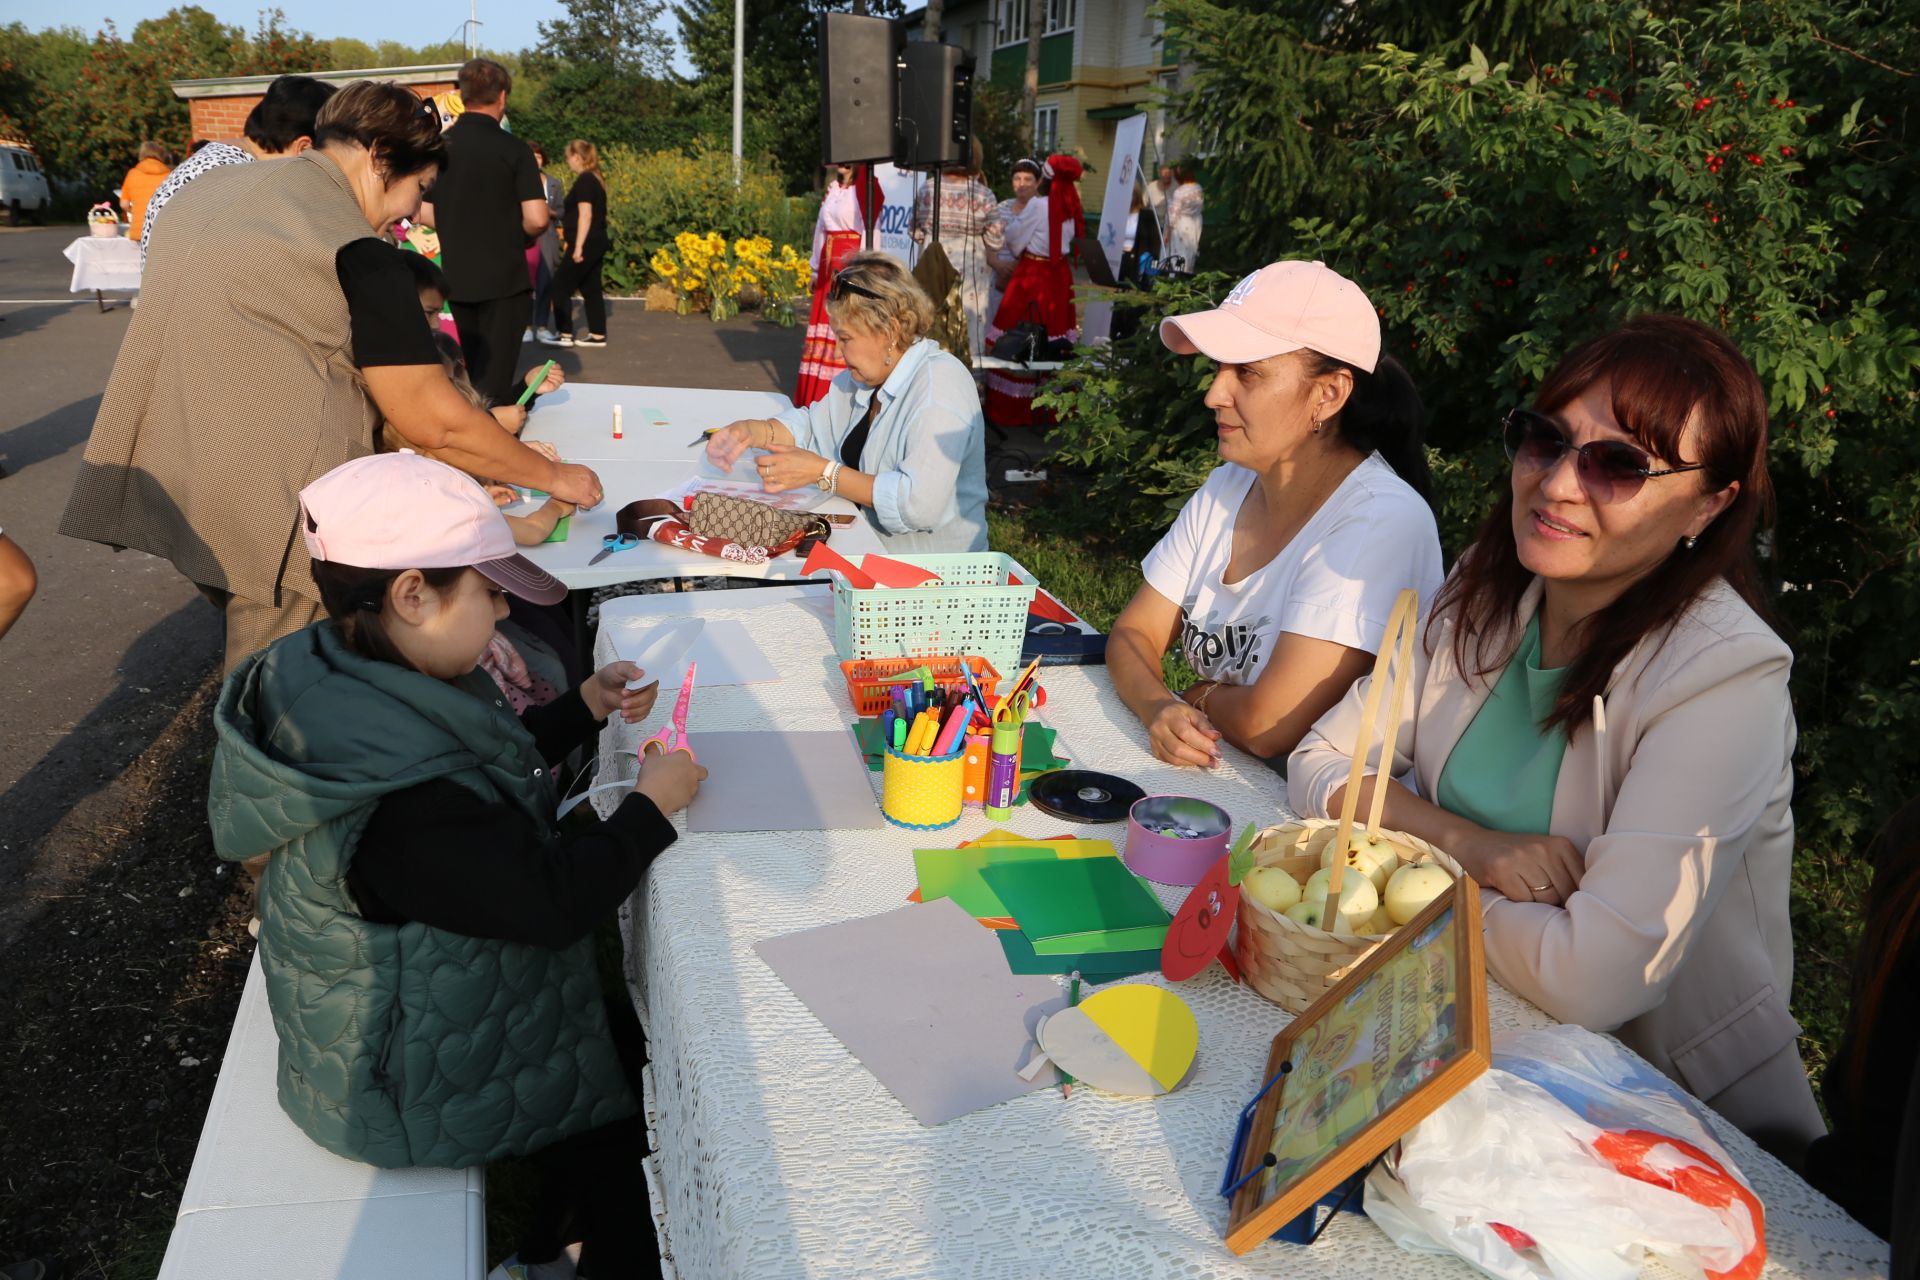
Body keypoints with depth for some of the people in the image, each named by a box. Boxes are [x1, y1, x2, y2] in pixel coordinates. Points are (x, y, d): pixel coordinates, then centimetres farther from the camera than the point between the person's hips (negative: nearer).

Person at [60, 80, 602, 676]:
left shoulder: (211, 186, 13)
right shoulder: (357, 252, -13)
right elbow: (434, 419, -13)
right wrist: (554, 476, -1)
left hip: (166, 475, 9)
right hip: (270, 509, -9)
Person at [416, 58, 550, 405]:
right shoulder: (513, 149, -11)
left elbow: (425, 213, 6)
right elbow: (536, 219, -18)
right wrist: (519, 234, 4)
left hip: (457, 280, 5)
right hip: (505, 280, -5)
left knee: (473, 375, 19)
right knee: (495, 379, -1)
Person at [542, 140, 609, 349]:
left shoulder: (584, 180, -14)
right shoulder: (594, 179, 14)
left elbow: (585, 215, -21)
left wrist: (578, 247, -21)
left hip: (586, 244, -9)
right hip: (596, 243, 9)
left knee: (561, 287, -2)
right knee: (591, 289, 11)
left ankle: (565, 334, -1)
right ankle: (598, 335, 11)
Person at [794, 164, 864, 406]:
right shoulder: (831, 189, 16)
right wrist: (816, 269, 18)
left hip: (850, 262, -8)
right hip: (829, 262, 8)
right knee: (824, 320, 8)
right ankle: (818, 392, 14)